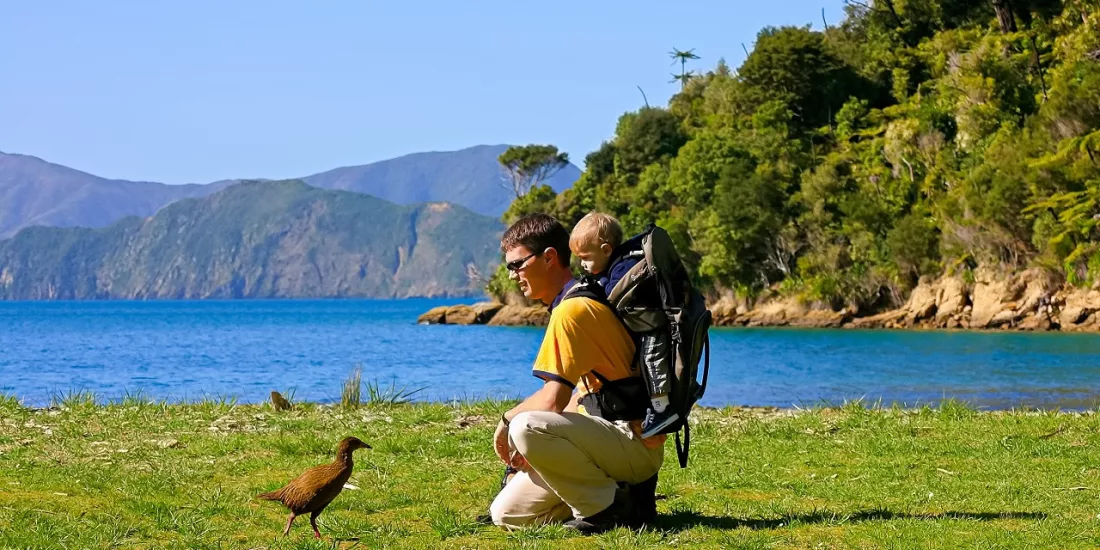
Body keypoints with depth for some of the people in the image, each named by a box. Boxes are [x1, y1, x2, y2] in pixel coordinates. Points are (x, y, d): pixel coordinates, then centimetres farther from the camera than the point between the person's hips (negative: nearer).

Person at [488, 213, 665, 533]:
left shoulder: (572, 309, -17)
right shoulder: (577, 303, 15)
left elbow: (552, 402, -21)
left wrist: (508, 419, -2)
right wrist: (533, 446, 6)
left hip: (635, 444, -10)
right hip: (612, 437, 10)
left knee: (526, 427, -33)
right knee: (506, 513, 5)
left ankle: (607, 509, -14)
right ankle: (620, 494, 9)